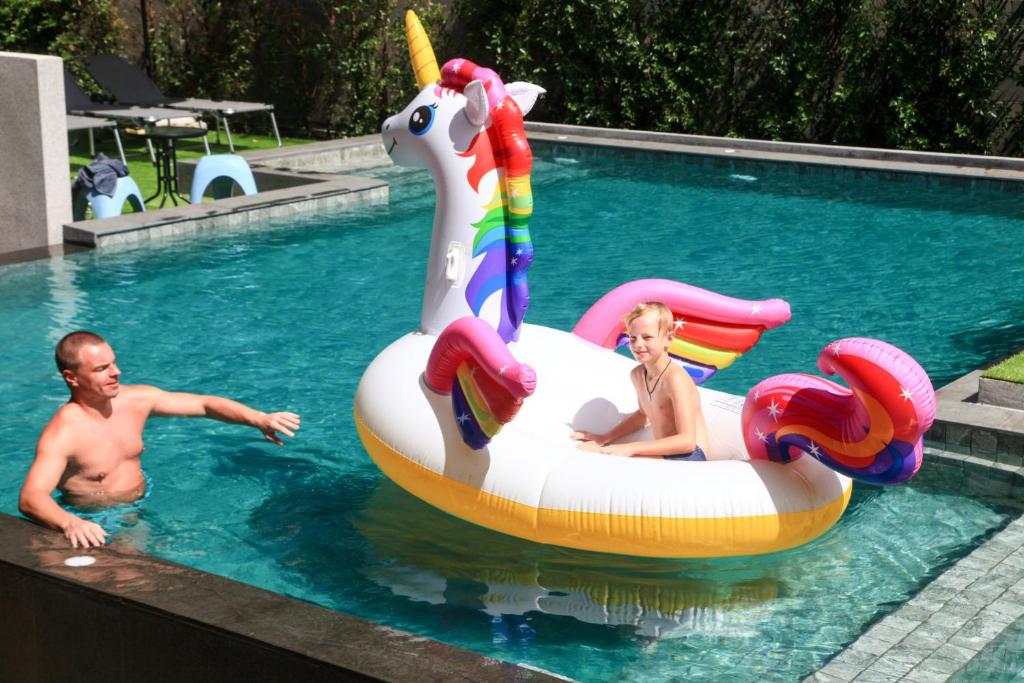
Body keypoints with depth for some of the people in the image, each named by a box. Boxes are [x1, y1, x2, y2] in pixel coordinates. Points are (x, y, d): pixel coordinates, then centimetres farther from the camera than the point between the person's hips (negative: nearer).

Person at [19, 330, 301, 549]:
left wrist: (259, 418, -11)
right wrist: (69, 523, -57)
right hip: (94, 524, -7)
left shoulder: (136, 399, -3)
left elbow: (204, 404, 3)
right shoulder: (62, 433, -24)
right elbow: (30, 498, -35)